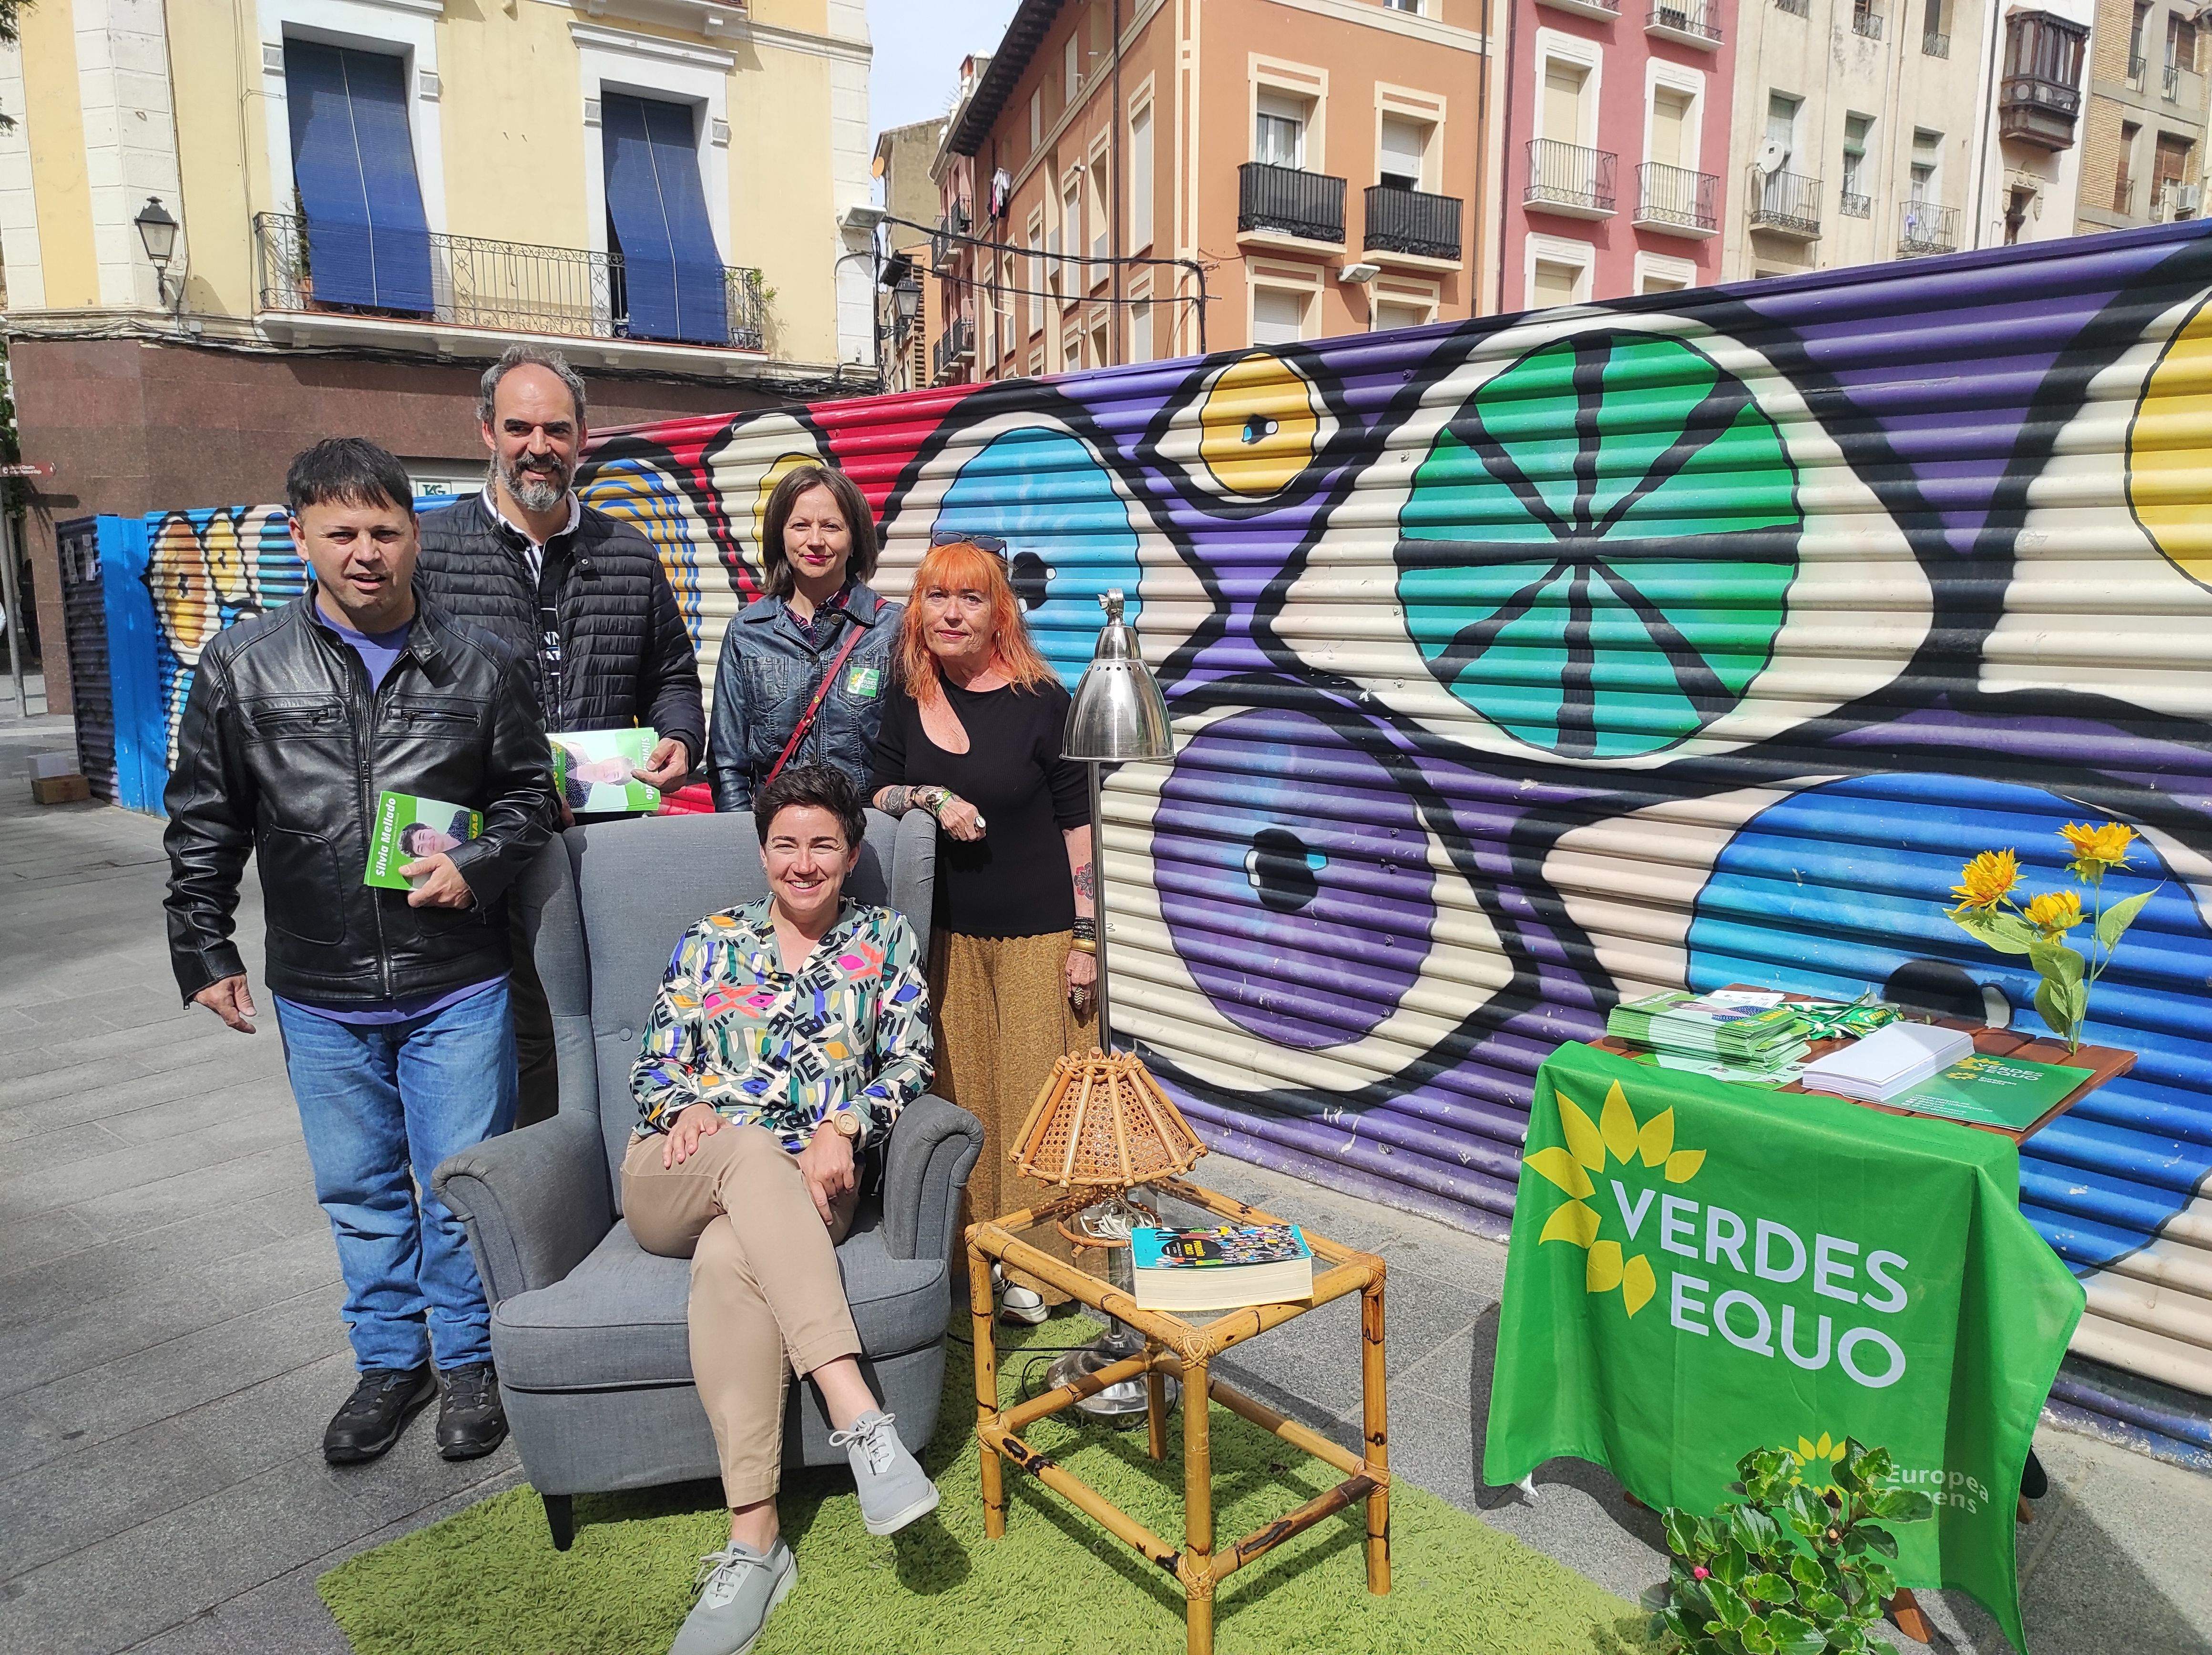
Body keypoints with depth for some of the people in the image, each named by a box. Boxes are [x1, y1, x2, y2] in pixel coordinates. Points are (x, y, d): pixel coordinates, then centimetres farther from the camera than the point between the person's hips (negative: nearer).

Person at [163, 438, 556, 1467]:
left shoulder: (477, 668, -1)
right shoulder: (243, 668, 0)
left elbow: (530, 793, 8)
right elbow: (203, 823, 7)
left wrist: (476, 867, -10)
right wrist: (202, 949, 5)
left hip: (457, 990, -1)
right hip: (319, 998, 2)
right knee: (360, 1193, 16)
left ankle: (468, 1361, 28)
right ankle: (390, 1361, 35)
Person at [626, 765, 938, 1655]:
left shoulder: (885, 940, 14)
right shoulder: (710, 940, 17)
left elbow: (909, 1061, 5)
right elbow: (656, 1061, 14)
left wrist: (844, 1126, -14)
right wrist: (686, 1106, -10)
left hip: (802, 1187, -1)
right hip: (678, 1176, 1)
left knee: (728, 1260, -37)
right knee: (754, 1151, -37)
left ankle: (753, 1543, -35)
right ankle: (860, 1417, -45)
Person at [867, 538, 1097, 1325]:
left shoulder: (1041, 700, -7)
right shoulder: (907, 702, 4)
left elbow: (1077, 824, -5)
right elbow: (876, 795, 10)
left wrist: (1086, 936, -7)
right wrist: (931, 799, -12)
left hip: (1038, 934, -4)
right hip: (950, 935, 4)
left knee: (1034, 1096, 0)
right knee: (961, 1098, 9)